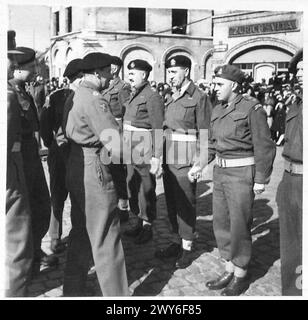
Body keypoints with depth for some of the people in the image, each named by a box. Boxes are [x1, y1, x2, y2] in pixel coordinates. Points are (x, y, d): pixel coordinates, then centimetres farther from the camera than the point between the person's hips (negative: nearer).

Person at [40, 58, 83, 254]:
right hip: (60, 153, -1)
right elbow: (44, 124, -2)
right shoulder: (55, 97, -2)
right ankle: (55, 237, 18)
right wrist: (52, 145, -1)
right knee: (58, 196, 8)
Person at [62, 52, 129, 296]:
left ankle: (73, 290, 34)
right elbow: (117, 143, -25)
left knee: (81, 233, 20)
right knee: (106, 238, 0)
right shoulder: (93, 99, -18)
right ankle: (115, 294, 12)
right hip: (94, 170, -10)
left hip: (76, 170, 10)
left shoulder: (76, 95, 11)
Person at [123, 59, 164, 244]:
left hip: (144, 149, -9)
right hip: (131, 150, 9)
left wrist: (156, 156, -20)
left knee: (146, 189, 2)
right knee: (133, 186, 16)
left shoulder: (152, 97, -13)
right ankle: (140, 222, 31)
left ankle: (148, 227, 17)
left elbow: (158, 128, -17)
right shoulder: (134, 96, 13)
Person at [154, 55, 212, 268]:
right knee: (172, 203, 15)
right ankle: (176, 242, 30)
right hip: (169, 158, 8)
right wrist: (161, 158, 15)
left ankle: (187, 248, 18)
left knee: (186, 205, 2)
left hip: (186, 162, -7)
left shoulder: (199, 98, -11)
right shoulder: (174, 97, 13)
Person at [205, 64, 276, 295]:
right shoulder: (218, 110, 9)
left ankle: (240, 277, 21)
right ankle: (230, 270, 28)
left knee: (239, 226, 3)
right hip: (221, 172, 7)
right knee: (221, 222, 12)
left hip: (242, 174, -7)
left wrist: (261, 180, -13)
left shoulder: (252, 108, -12)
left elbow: (264, 147, -12)